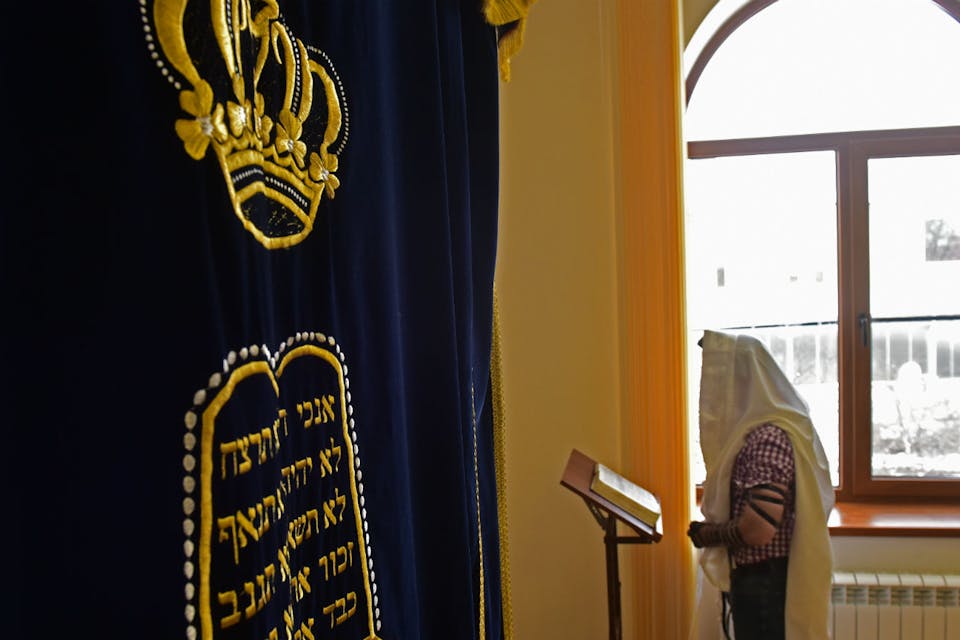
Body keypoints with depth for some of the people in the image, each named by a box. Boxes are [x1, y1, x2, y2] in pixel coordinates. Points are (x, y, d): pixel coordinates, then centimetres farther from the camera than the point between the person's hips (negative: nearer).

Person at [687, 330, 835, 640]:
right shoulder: (762, 429, 7)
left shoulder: (767, 438, -24)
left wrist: (707, 533, -12)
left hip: (765, 582, -9)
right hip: (757, 577, 9)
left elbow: (759, 529, -28)